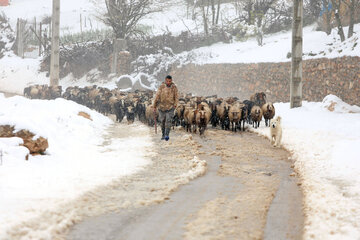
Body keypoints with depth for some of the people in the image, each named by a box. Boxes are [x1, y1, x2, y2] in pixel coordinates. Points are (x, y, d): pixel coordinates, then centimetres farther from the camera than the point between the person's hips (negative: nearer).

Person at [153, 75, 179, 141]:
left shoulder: (174, 87, -5)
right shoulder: (161, 86, -6)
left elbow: (176, 97, 1)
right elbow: (157, 96, -3)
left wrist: (175, 105, -11)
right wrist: (155, 106, -2)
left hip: (170, 107, -1)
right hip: (162, 107, 1)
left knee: (168, 121, -14)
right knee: (162, 122, 10)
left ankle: (167, 135, -17)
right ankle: (163, 135, 23)